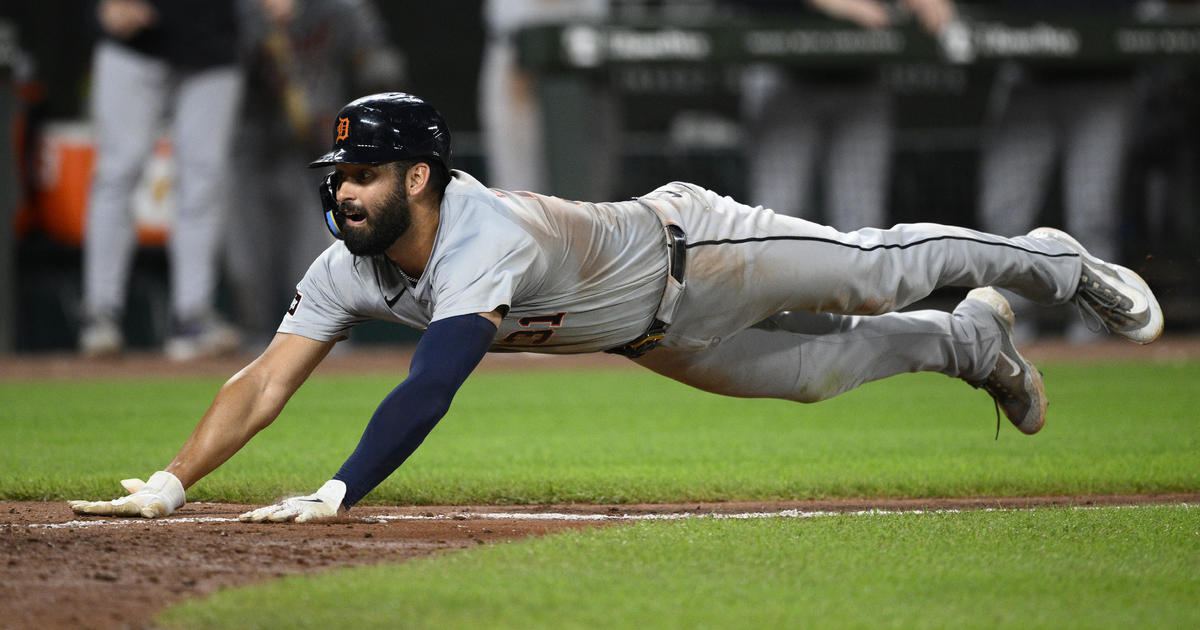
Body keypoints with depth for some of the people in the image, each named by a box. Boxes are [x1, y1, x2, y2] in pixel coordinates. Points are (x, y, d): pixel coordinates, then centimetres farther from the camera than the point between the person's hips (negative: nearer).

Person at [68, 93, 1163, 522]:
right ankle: (969, 339, 48)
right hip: (651, 338, 7)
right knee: (812, 367, 22)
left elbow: (429, 389, -54)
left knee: (876, 271, 8)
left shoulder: (482, 240, -43)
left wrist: (336, 495, -62)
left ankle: (1052, 262, 31)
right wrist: (169, 484, -34)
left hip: (690, 251, -7)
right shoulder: (350, 270, -20)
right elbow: (266, 382, -23)